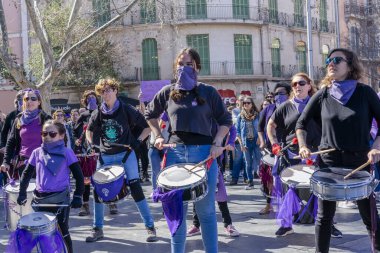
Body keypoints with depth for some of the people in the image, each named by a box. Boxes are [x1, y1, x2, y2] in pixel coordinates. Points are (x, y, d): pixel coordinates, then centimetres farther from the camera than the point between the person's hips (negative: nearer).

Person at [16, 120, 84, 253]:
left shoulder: (66, 153, -7)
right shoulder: (37, 153, 3)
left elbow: (78, 176, -8)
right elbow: (27, 174, 12)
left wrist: (78, 196, -14)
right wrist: (22, 193, 5)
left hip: (60, 199, -3)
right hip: (40, 199, 4)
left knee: (63, 232, 7)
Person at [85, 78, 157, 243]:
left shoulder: (126, 110, -8)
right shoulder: (98, 113, 2)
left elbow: (148, 126, -2)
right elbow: (89, 130, 21)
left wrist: (139, 140, -14)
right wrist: (91, 143, 4)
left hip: (126, 154, -4)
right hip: (105, 156, 4)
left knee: (136, 189, -8)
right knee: (98, 190, 2)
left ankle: (150, 227, 3)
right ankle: (97, 229, 17)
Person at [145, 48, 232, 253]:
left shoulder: (208, 92, 0)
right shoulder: (168, 92, 6)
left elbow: (225, 120, 6)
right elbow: (150, 114, 21)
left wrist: (217, 143, -8)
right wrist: (158, 136, 8)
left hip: (204, 153, -2)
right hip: (176, 153, 2)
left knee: (205, 210, 4)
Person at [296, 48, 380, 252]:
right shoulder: (322, 95, 1)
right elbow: (301, 123, 10)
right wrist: (303, 146, -3)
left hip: (359, 161, -1)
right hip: (328, 161, 1)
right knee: (324, 215, 8)